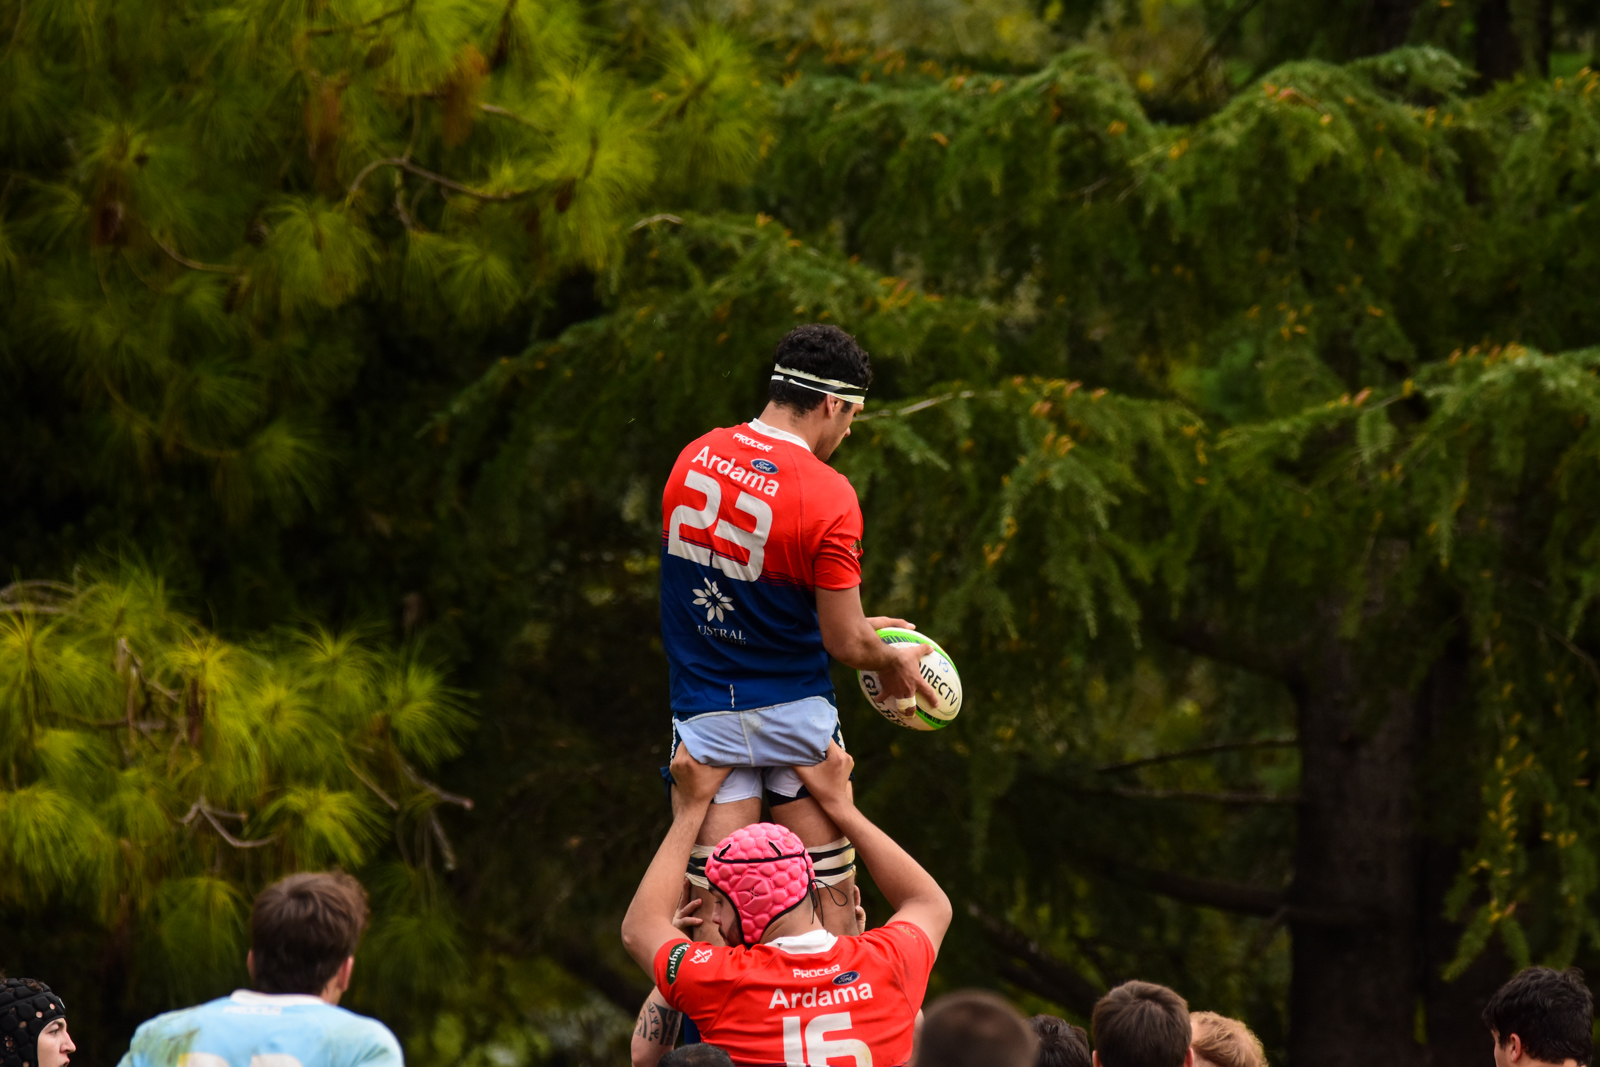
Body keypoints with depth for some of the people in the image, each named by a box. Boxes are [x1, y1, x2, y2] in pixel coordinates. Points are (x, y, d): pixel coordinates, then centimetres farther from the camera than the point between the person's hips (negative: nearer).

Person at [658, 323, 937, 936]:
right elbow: (844, 643, -13)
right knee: (832, 898, 7)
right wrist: (892, 662, 10)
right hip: (796, 714, -4)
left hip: (705, 717, 4)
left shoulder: (694, 459, 1)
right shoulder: (828, 497, -16)